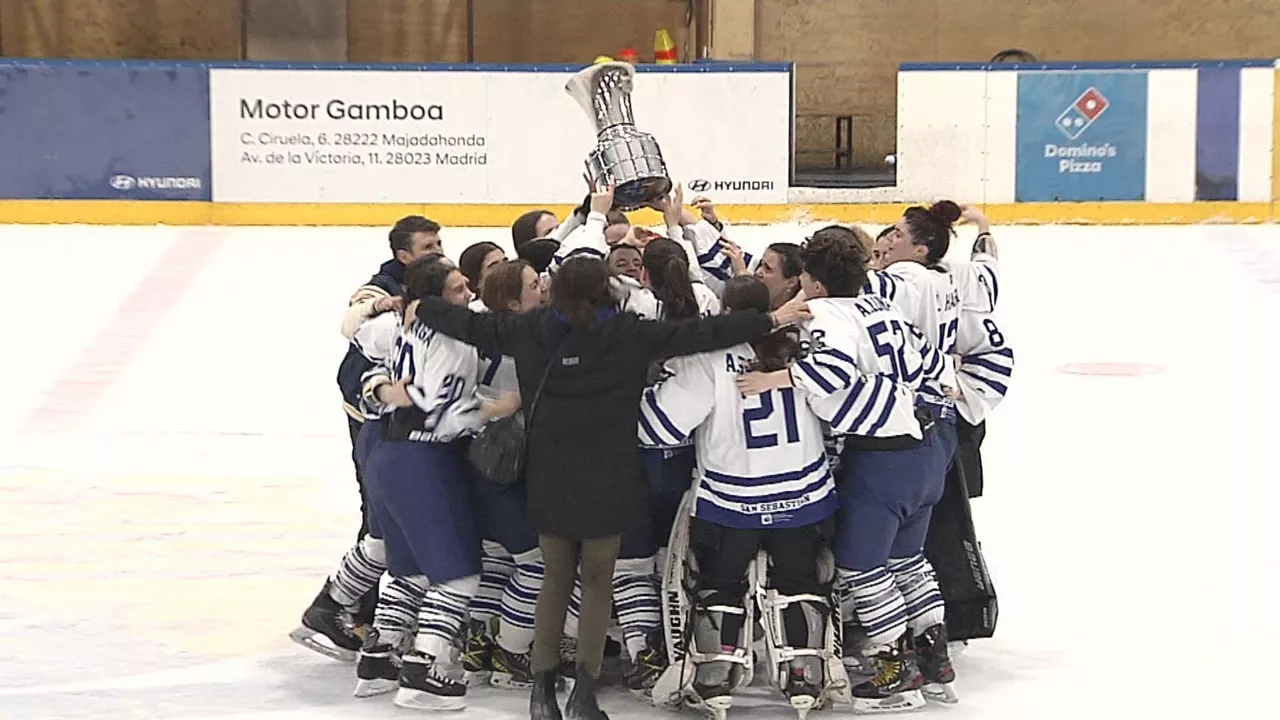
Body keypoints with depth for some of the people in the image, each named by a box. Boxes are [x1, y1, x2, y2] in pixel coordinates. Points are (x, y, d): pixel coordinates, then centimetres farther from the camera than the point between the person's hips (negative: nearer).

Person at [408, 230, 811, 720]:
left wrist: (420, 308, 22)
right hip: (606, 483, -3)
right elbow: (700, 333, -16)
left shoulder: (531, 330, -5)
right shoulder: (629, 334, -14)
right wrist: (770, 320, -12)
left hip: (549, 481, 3)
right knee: (597, 579, 10)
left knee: (556, 578, 17)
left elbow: (470, 325, 5)